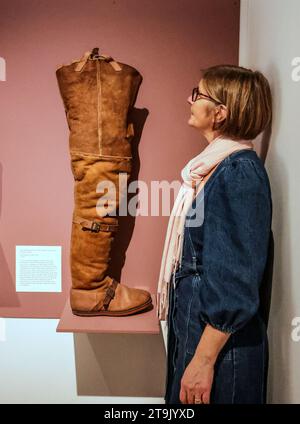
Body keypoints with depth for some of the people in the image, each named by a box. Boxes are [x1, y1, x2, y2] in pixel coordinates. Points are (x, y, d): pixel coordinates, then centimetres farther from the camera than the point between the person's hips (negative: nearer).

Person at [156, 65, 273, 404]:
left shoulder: (239, 172, -21)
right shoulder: (215, 164, 6)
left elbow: (236, 280, -23)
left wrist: (203, 360, -20)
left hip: (218, 336, -8)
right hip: (191, 322, 8)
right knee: (183, 401, 22)